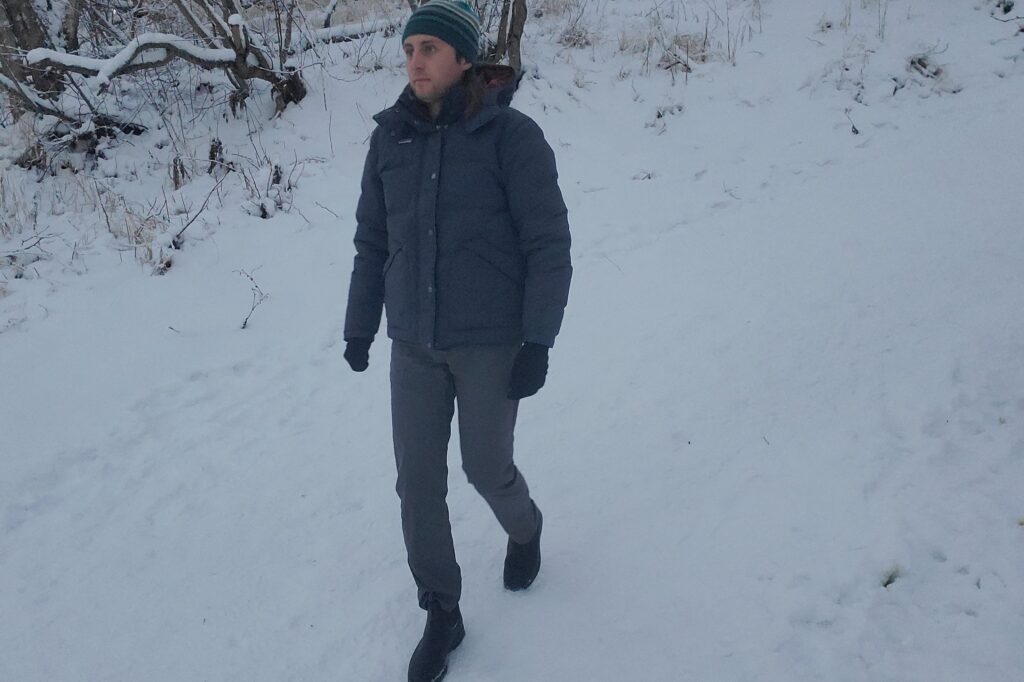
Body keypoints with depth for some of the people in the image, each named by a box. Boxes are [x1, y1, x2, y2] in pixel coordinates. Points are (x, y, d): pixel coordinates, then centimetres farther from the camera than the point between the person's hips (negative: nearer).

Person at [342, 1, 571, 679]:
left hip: (491, 343, -3)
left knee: (487, 468, 11)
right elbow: (372, 239, 10)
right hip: (413, 345, 4)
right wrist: (359, 326, 13)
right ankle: (442, 613, 25)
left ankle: (524, 528, 47)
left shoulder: (512, 135, -12)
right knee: (418, 481, 5)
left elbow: (549, 244, -11)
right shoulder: (391, 138, 1)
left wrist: (538, 342, -14)